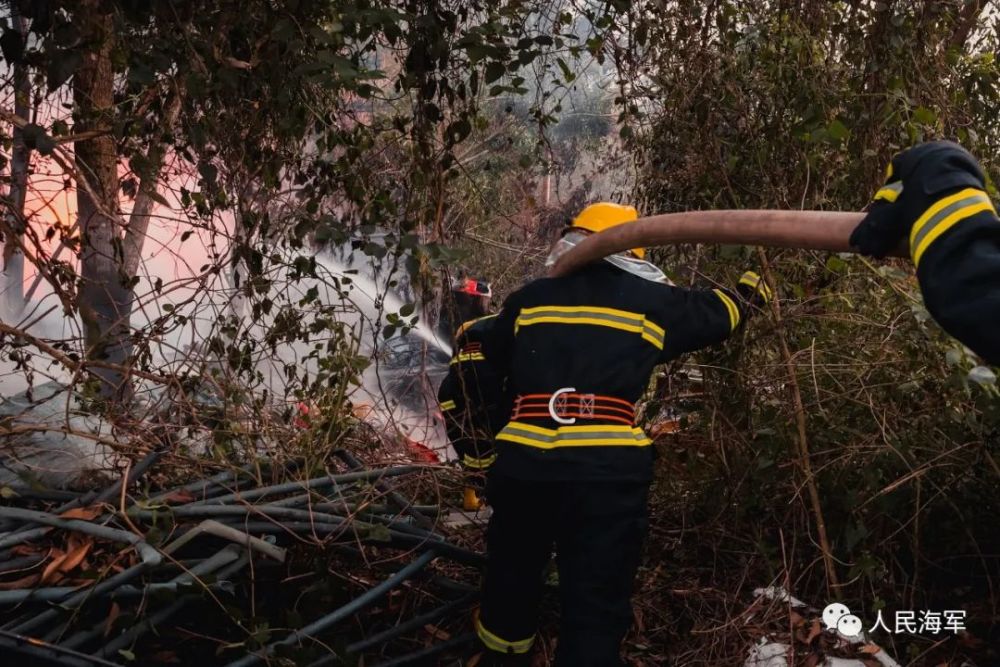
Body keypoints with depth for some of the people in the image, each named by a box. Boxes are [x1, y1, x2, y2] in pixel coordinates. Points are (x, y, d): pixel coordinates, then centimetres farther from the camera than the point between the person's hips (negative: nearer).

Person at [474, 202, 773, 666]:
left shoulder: (529, 298, 12)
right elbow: (716, 312, 26)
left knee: (512, 576, 23)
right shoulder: (652, 300, 8)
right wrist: (749, 291, 47)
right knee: (598, 598, 7)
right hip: (609, 468, -2)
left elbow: (489, 370, 22)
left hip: (524, 461, 3)